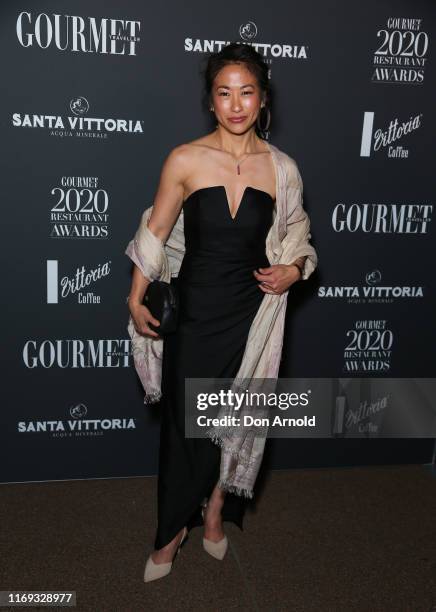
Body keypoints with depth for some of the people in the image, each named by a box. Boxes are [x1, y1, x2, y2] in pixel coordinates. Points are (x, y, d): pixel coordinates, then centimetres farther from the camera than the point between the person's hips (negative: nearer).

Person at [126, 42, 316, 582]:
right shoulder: (185, 160, -9)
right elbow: (156, 231, -1)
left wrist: (293, 270, -10)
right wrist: (136, 300, -3)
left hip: (252, 311, 2)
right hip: (194, 311, -1)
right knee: (184, 422, 10)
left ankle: (215, 513, 41)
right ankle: (172, 530, 33)